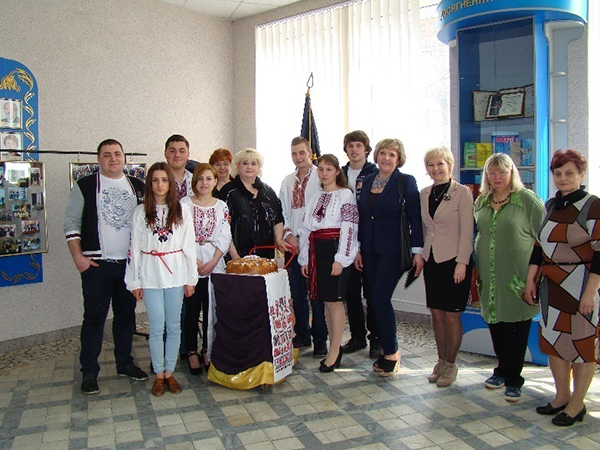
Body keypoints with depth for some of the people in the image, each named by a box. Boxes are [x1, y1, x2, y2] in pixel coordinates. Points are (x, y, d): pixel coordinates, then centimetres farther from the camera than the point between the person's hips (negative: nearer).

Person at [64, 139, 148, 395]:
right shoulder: (85, 186, 2)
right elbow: (71, 223, 0)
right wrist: (78, 256, -8)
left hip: (131, 264, 3)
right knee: (94, 316, 0)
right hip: (96, 264, -3)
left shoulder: (138, 187, 11)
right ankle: (89, 372, 11)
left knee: (127, 314, 11)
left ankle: (125, 364, 25)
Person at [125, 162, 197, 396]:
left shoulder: (182, 210, 4)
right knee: (157, 327, 2)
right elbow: (135, 248, 3)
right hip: (151, 275, -1)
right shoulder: (141, 212, 3)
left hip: (176, 274, 1)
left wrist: (191, 278, 1)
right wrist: (134, 281, 1)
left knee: (174, 326, 6)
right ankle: (159, 375, 16)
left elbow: (189, 245, 4)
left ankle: (169, 372, 20)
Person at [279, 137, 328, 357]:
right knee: (297, 291, 10)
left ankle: (320, 339, 10)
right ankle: (302, 335, 23)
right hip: (293, 242, 5)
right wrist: (288, 235, 0)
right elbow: (283, 212, 17)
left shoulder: (320, 177, -3)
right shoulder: (288, 181, 15)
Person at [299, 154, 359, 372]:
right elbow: (306, 229, 16)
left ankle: (334, 351, 5)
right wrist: (304, 259, 11)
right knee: (326, 301, 10)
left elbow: (349, 228, -11)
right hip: (317, 251, 7)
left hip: (335, 249, -6)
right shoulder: (315, 198, 17)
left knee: (334, 301, -4)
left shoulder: (345, 195, -3)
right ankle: (335, 347, 20)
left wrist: (340, 259, -17)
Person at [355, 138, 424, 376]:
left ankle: (391, 352, 6)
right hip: (370, 249, 6)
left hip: (393, 250, -6)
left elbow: (415, 218, -7)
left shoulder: (406, 182, -5)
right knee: (377, 300, 8)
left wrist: (418, 251, -11)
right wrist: (358, 249, 11)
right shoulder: (367, 181, 11)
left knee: (380, 299, -10)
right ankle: (386, 349, 22)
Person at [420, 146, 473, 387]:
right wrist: (420, 255, 10)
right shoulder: (424, 194, 10)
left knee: (451, 314, 1)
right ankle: (441, 362, 23)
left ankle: (450, 365, 16)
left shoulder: (462, 193, -6)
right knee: (436, 313, 9)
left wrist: (462, 263, -14)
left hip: (453, 260, -5)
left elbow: (467, 231, -9)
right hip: (431, 260, 5)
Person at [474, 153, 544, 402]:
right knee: (495, 325, 13)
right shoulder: (481, 201, 10)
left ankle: (513, 380, 14)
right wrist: (475, 269, 16)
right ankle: (503, 370, 31)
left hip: (517, 278, -5)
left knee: (515, 328, 1)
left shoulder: (528, 199, -5)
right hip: (489, 276, 5)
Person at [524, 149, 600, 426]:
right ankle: (562, 396, 27)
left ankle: (577, 403, 18)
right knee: (553, 338, 11)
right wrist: (530, 279, 9)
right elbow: (540, 245, 13)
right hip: (552, 285, 7)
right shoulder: (551, 205, 9)